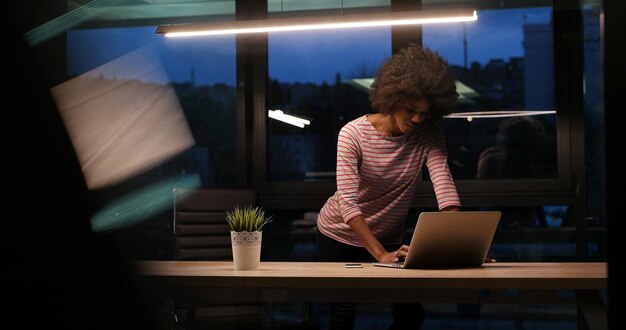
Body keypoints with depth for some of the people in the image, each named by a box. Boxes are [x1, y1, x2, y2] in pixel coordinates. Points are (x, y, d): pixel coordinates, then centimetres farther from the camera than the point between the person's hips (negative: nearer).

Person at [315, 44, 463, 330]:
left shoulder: (428, 135, -13)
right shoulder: (353, 134, -23)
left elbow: (444, 186, -25)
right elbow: (348, 203, -32)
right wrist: (381, 255, -40)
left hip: (388, 238, 3)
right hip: (340, 236, -3)